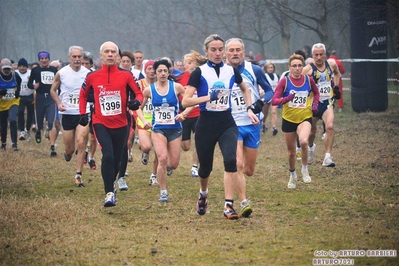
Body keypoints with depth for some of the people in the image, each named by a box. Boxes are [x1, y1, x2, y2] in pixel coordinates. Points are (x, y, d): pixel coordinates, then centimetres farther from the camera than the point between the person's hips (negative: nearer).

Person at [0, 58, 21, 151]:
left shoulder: (15, 76, -5)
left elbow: (19, 86, 15)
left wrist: (17, 92, -5)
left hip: (13, 102, -1)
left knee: (13, 120, -23)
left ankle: (14, 143, -18)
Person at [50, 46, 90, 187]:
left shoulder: (88, 73, -2)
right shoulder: (61, 73, -3)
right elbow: (53, 90, 9)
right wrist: (59, 103, -6)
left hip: (84, 113, -1)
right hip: (67, 113, 1)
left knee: (81, 144, -14)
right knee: (70, 148, 5)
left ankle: (78, 175, -6)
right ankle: (68, 154, 43)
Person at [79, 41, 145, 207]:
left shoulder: (126, 75, -2)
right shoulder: (92, 77, 0)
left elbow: (138, 93, 4)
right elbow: (83, 94, 16)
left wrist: (136, 102, -18)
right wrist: (83, 114, 7)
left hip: (120, 124, 2)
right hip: (101, 123, -1)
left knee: (116, 160, 11)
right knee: (108, 155, -20)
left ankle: (110, 186, 37)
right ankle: (109, 193, -15)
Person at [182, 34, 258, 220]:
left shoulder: (231, 71, 5)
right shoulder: (199, 72, -5)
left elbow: (245, 89, 26)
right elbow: (185, 101, -12)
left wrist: (249, 109, 15)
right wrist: (209, 97, -21)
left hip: (227, 123, 1)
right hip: (206, 125, -1)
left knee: (230, 160, -22)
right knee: (205, 167, 11)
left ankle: (228, 206, -19)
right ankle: (203, 194, 45)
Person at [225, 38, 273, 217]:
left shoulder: (254, 70, -1)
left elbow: (269, 91, 7)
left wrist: (261, 101, -12)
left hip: (253, 124, 2)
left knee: (249, 171, 10)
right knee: (238, 165, -19)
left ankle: (235, 179, 43)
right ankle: (244, 203, -18)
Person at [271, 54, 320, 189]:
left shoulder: (309, 80, -2)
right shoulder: (284, 81, -8)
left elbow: (316, 93, 19)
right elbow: (274, 100, -11)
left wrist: (314, 104, 2)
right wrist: (286, 99, -30)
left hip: (305, 118, -1)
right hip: (289, 119, 1)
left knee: (303, 141, -30)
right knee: (291, 151, 11)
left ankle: (305, 168, -6)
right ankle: (292, 175, 37)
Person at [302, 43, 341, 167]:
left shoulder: (331, 63, 2)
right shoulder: (308, 69, -11)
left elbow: (337, 73, 25)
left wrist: (336, 86, 12)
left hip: (327, 102, 1)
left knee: (330, 126, -22)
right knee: (312, 131, 13)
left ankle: (327, 158, -20)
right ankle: (311, 147, 49)